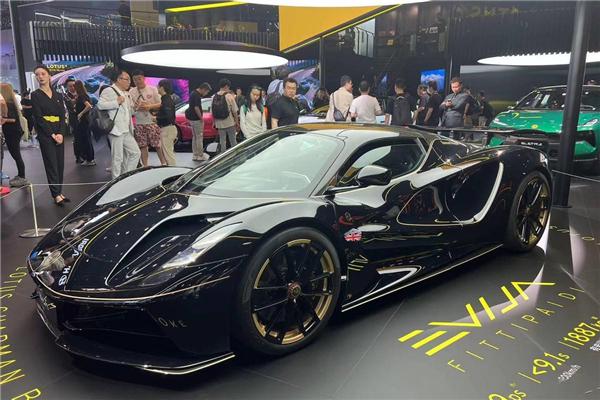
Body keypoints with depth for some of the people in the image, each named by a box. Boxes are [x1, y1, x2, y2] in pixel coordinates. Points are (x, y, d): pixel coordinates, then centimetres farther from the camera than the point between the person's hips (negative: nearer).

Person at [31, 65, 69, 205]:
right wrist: (52, 134, -13)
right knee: (51, 164, -5)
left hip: (59, 134, 4)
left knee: (60, 163, 4)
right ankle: (56, 195, -4)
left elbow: (63, 116, 5)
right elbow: (39, 117, -5)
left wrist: (61, 133, -9)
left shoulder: (58, 96, 13)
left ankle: (59, 192, 11)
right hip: (45, 134, -4)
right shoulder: (35, 95, 2)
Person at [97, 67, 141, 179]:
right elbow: (100, 104, -19)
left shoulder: (126, 93, 22)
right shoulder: (109, 91, -5)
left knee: (136, 153, 8)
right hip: (116, 129, -9)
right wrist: (117, 102, -18)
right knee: (117, 158, -6)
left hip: (126, 131, 9)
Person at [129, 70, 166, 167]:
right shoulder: (131, 92, 7)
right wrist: (135, 107, -16)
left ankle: (164, 164, 9)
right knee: (142, 146, 4)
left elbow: (160, 104, 1)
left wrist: (149, 106, -15)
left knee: (158, 144, -3)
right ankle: (145, 166, 13)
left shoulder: (152, 89, 2)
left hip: (152, 122, -2)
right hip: (139, 123, 2)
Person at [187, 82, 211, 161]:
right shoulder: (197, 96, -19)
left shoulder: (193, 93, 13)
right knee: (199, 137, -2)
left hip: (191, 118, 10)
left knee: (195, 137, 14)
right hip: (196, 119, -10)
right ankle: (200, 156, 3)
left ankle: (195, 155, 19)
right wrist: (201, 118, -16)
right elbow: (196, 108, -26)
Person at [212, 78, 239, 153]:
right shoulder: (229, 96, -10)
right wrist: (237, 122, 0)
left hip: (219, 123, 4)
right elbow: (234, 111, -9)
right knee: (233, 141, 6)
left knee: (222, 141, 12)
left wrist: (214, 122, 15)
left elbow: (212, 111, 5)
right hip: (230, 122, -4)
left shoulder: (214, 97, 1)